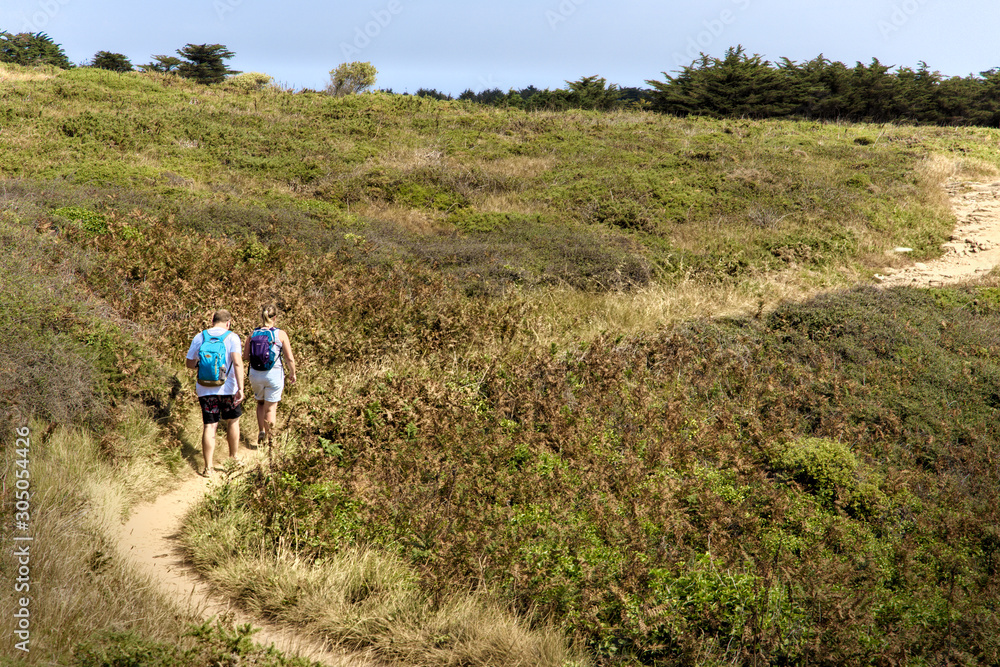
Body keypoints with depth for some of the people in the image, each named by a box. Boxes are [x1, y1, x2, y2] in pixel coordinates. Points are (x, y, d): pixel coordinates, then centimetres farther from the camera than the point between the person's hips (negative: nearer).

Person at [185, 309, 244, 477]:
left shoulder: (199, 337, 3)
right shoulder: (231, 337, -6)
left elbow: (189, 363, 9)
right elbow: (237, 363, -19)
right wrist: (240, 388, -22)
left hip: (205, 390, 2)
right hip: (228, 388, -2)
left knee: (209, 426, 5)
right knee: (232, 421, 19)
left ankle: (208, 467, 3)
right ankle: (234, 456, 33)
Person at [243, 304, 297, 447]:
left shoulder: (252, 334, -2)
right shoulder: (281, 334, -9)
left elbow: (245, 356, 1)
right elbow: (290, 358, -8)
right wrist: (292, 374, 7)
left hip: (255, 375, 3)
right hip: (274, 375, -2)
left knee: (260, 403, 25)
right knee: (270, 408, 10)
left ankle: (261, 431, 12)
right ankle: (269, 439, 12)